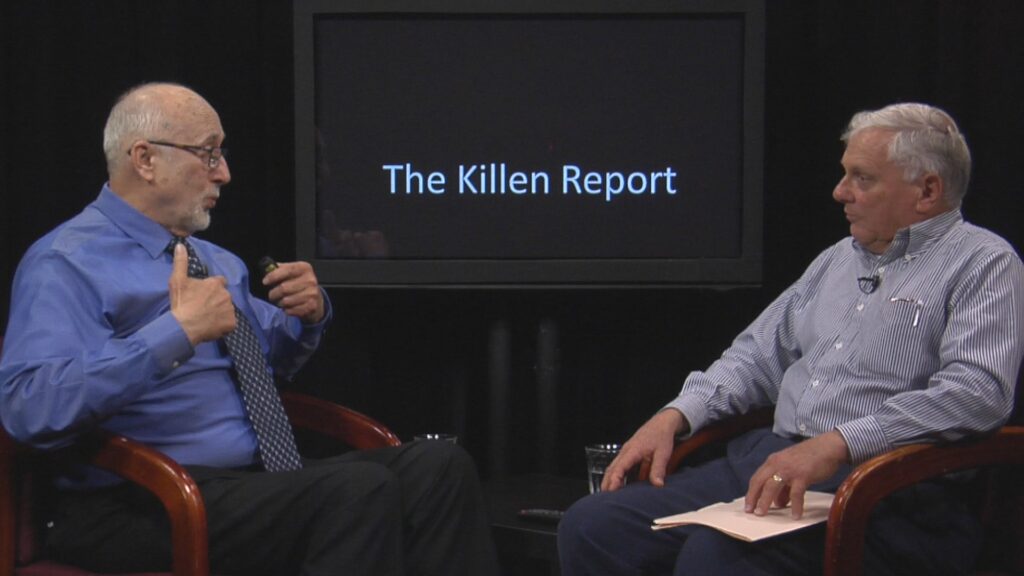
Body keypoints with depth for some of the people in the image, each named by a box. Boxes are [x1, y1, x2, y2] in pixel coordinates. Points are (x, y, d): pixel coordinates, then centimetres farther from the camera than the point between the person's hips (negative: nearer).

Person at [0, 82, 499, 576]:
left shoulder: (215, 261, 20)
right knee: (358, 489, -31)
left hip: (269, 478, 8)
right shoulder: (65, 264, -6)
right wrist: (178, 332, -24)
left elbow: (275, 360, 34)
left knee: (437, 464, -17)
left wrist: (310, 314, 10)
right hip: (146, 510, -8)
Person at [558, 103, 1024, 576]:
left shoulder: (983, 264, 0)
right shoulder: (838, 259, 24)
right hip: (769, 459, 8)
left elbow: (979, 389, -16)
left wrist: (838, 445, -25)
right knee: (593, 525, -10)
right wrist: (675, 416, 8)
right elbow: (759, 355, 27)